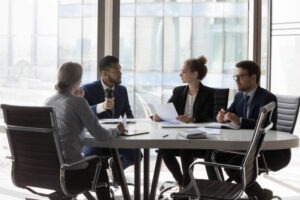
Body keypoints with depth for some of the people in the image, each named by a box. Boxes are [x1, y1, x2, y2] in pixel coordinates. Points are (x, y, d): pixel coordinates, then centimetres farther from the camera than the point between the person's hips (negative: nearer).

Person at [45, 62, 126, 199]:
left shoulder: (48, 102, 5)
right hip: (69, 172, -6)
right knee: (99, 167, 28)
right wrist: (117, 130, 8)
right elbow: (100, 135, -11)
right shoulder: (78, 102, -13)